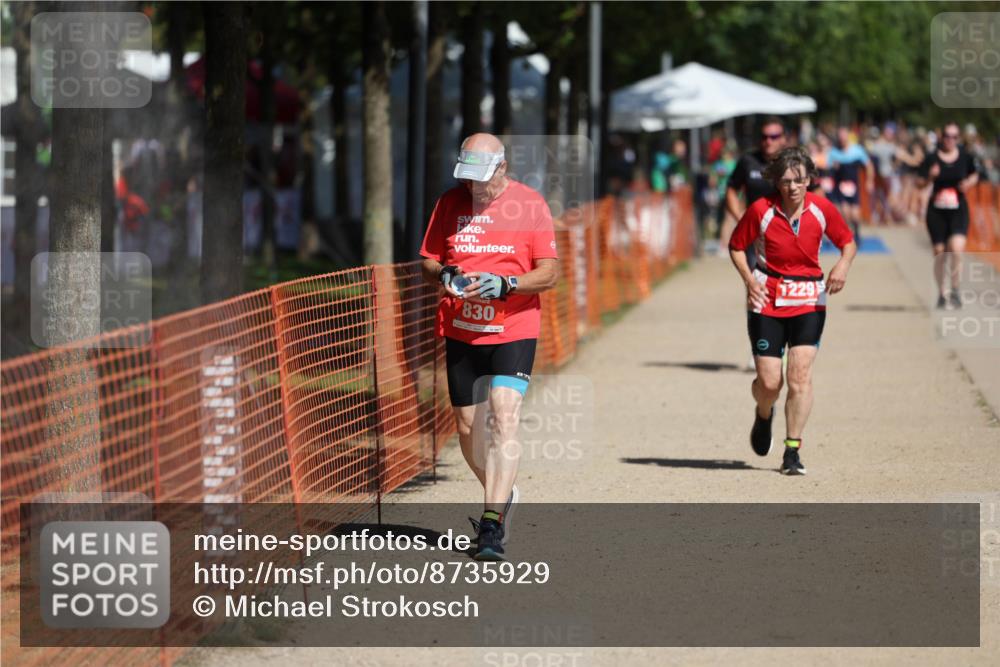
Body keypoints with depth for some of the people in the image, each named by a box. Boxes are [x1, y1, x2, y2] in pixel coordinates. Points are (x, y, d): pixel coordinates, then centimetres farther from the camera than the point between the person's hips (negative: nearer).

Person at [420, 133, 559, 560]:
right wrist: (444, 276, -12)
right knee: (465, 424, 9)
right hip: (460, 332, 4)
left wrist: (504, 284, -21)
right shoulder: (451, 203, 5)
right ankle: (500, 495, 35)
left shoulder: (530, 205, -5)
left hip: (514, 331, -4)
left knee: (505, 415, -19)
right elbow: (427, 263, 12)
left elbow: (549, 273, -5)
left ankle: (492, 524, -22)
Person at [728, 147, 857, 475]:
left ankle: (792, 451, -2)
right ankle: (763, 416, 35)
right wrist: (748, 279, -10)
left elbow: (848, 241, 8)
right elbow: (736, 246, 5)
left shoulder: (822, 208, -4)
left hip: (808, 302, 1)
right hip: (766, 301, -1)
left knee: (800, 374, -12)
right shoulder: (761, 210, -9)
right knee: (769, 382, -3)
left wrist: (843, 265, -13)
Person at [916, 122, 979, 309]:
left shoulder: (965, 157, 0)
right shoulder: (932, 159, -4)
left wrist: (969, 182, -4)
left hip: (958, 210, 0)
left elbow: (975, 175, 17)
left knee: (957, 248, -18)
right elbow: (919, 183, -1)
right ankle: (941, 293, 23)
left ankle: (955, 290, -2)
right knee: (939, 253, 5)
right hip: (936, 210, 0)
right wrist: (930, 177, -21)